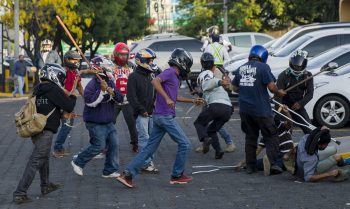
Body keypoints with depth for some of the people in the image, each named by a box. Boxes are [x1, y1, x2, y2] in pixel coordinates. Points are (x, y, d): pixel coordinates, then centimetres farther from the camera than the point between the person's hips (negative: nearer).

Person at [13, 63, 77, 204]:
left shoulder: (38, 90, 12)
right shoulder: (53, 89, -12)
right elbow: (69, 106, -10)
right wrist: (73, 97, 9)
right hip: (45, 132, -9)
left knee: (44, 157, 25)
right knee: (35, 162, -8)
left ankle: (46, 186, 39)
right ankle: (20, 194, -10)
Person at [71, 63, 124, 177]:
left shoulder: (110, 83, 8)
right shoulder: (92, 84, -15)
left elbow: (120, 99, 6)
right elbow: (89, 101, -25)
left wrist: (113, 92, -15)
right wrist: (101, 90, -29)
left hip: (109, 122, 8)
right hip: (95, 122, -8)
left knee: (114, 144, 1)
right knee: (99, 145, -10)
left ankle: (110, 170, 11)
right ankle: (78, 162, 8)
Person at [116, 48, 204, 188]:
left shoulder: (175, 76, 19)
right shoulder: (170, 72, -10)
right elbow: (155, 81, -27)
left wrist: (193, 101, 35)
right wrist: (167, 98, -31)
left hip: (159, 117, 9)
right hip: (166, 116, -9)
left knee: (150, 148, 7)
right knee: (184, 144, 1)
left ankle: (128, 174, 3)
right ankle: (177, 175, 11)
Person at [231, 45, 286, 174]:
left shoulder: (241, 69, 8)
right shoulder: (263, 67, -10)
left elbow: (235, 88, 16)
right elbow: (271, 86, -15)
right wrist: (279, 92, 4)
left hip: (245, 109, 6)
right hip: (261, 110, -6)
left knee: (250, 137, 15)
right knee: (271, 137, 3)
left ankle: (250, 166, 15)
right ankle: (272, 163, -9)